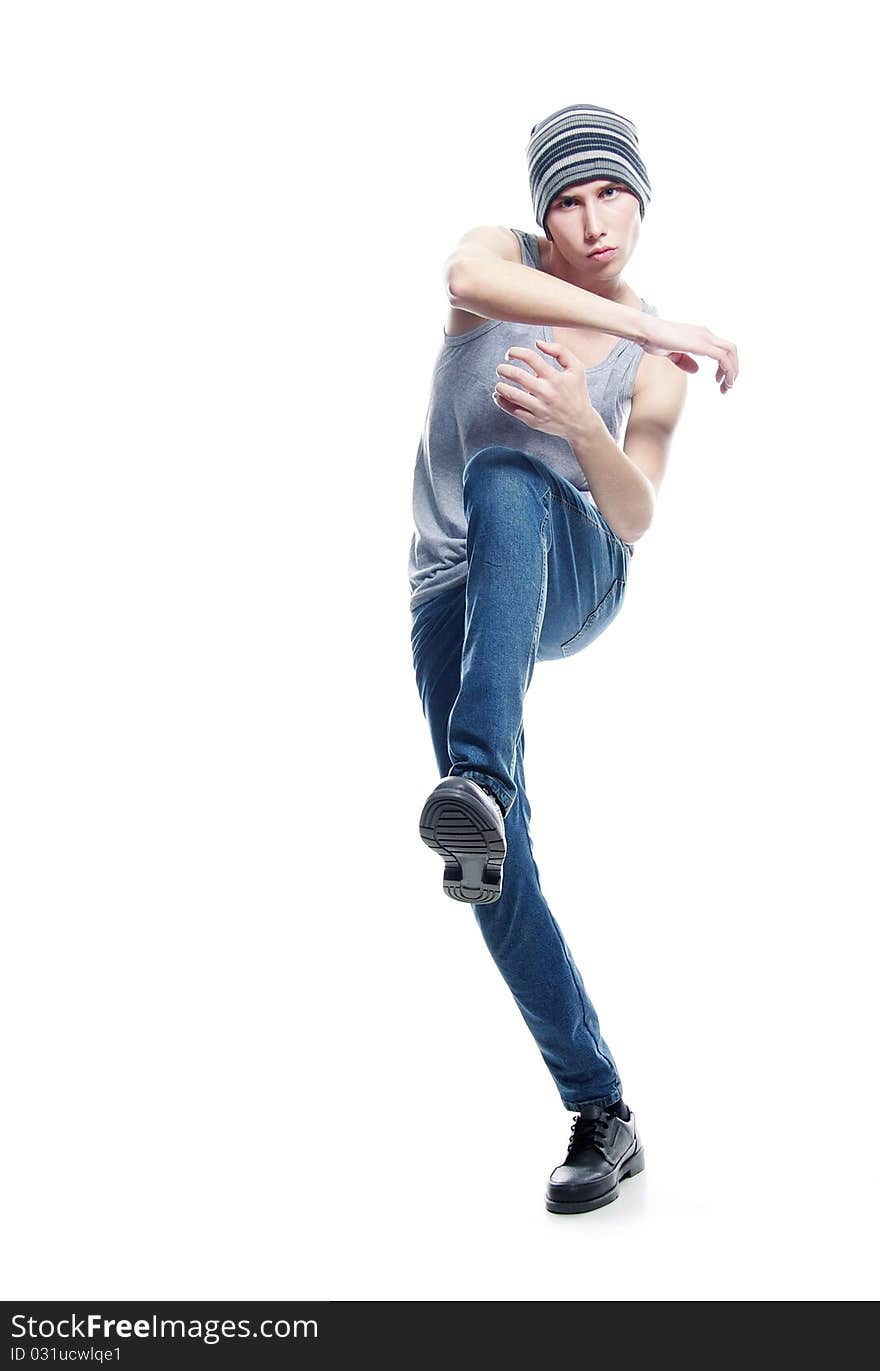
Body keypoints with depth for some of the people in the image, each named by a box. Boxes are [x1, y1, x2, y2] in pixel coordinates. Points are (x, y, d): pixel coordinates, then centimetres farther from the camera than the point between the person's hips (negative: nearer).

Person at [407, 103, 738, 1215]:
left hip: (572, 579, -1)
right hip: (454, 597, 1)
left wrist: (580, 423, -34)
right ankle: (599, 1115, 1)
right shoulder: (504, 258, -1)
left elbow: (635, 520, -13)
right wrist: (654, 324, -31)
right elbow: (467, 275, -28)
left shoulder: (654, 361, 0)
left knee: (504, 478, -36)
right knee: (497, 868, -10)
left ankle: (481, 780, -50)